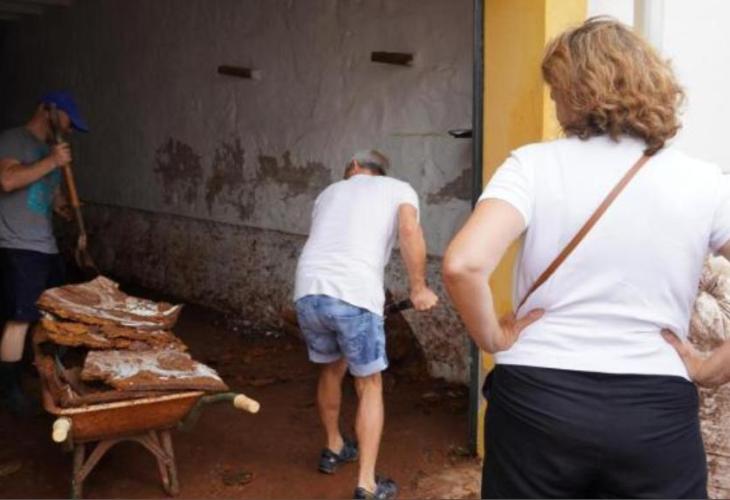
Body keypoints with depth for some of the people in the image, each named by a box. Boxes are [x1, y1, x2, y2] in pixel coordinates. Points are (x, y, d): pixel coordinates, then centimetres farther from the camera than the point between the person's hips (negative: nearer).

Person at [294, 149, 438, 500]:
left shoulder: (330, 191, 28)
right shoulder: (399, 189, 14)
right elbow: (409, 231, -7)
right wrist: (419, 289, 1)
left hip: (308, 291, 5)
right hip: (354, 297, -4)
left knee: (331, 369, 28)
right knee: (369, 386, 12)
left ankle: (334, 448, 46)